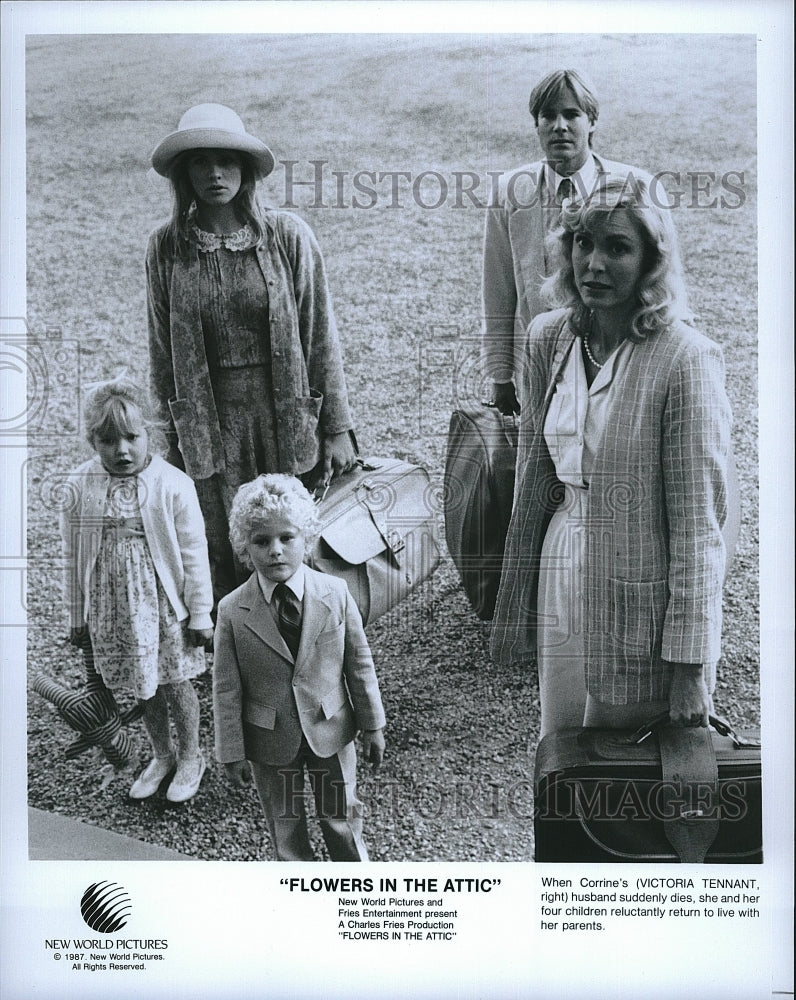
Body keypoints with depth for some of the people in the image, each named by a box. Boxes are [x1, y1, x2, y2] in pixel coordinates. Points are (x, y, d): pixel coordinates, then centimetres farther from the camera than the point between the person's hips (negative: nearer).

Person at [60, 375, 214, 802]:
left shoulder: (172, 485, -16)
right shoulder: (81, 486, -8)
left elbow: (193, 554, -9)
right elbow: (74, 556, 2)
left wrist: (200, 614, -5)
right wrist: (78, 615, 7)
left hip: (164, 605, -3)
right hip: (113, 607, 3)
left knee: (175, 683, 12)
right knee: (144, 688, 18)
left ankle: (190, 757, 35)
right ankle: (161, 756, 40)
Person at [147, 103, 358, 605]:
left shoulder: (287, 235, -3)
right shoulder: (166, 247, 2)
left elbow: (320, 335, 0)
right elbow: (163, 349, 8)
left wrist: (337, 428, -1)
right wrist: (173, 439, 10)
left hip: (287, 414, -1)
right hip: (209, 425, 1)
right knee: (226, 567, 6)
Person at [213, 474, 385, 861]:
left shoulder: (335, 593, -12)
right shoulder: (232, 611, -14)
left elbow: (359, 664, -3)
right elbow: (226, 688, -7)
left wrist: (372, 725, 3)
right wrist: (232, 752, -4)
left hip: (331, 730, 1)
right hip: (271, 741, 0)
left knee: (341, 818, 17)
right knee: (285, 827, 17)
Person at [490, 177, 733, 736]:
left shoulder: (686, 360, -18)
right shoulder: (549, 338, 1)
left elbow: (698, 521, -16)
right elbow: (534, 479, 8)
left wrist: (690, 667, -15)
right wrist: (514, 606, 11)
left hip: (640, 605, -5)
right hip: (563, 581, 5)